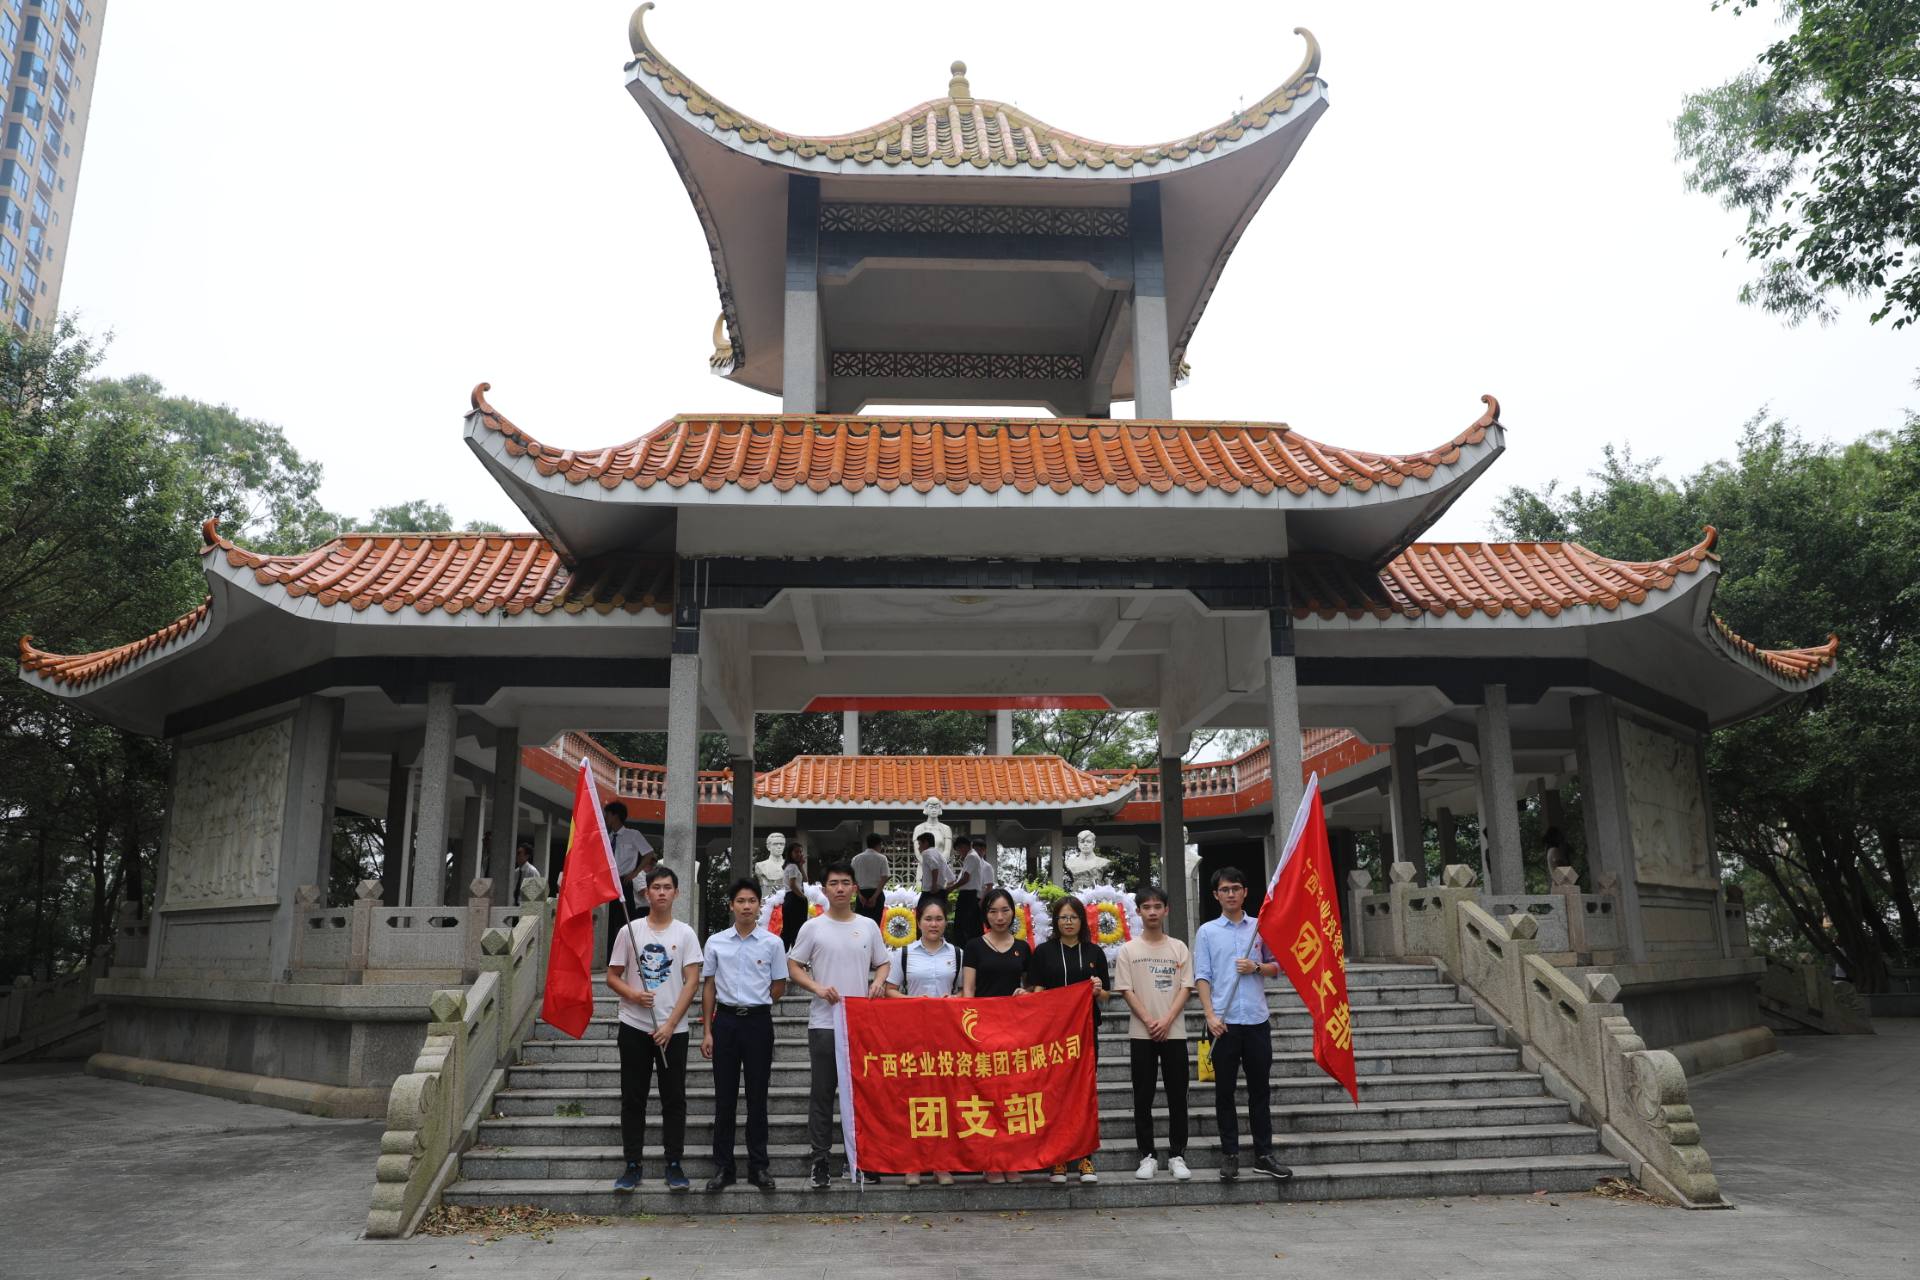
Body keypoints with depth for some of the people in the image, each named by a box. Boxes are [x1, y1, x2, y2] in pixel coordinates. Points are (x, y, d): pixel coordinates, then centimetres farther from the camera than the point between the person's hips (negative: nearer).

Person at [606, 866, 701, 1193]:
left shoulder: (685, 933, -1)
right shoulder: (630, 931, 2)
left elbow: (692, 982, -5)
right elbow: (612, 976, 5)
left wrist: (670, 1024, -12)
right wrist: (632, 994, -16)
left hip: (673, 1030, -1)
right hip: (634, 1027, 1)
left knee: (674, 1099, 4)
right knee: (633, 1099, 7)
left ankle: (674, 1165, 14)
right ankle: (633, 1166, 17)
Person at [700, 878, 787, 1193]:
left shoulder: (772, 943, -1)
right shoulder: (716, 942, 3)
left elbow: (779, 986, 8)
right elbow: (708, 987, 7)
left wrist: (754, 1005, 8)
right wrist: (707, 1031, 4)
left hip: (758, 1022, -1)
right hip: (725, 1021, 1)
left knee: (757, 1096, 6)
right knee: (724, 1097, 6)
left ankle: (759, 1166, 14)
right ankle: (722, 1167, 14)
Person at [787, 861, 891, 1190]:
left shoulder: (869, 926, 7)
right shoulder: (813, 927, 0)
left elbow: (882, 963, 14)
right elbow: (794, 967, 1)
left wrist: (879, 980, -8)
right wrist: (817, 987, -14)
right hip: (824, 1023, -2)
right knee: (822, 1093, 3)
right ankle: (819, 1159, 11)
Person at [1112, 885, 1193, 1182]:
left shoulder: (1179, 948, 6)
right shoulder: (1128, 950, 3)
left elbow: (1185, 988, 1)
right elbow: (1126, 991, -2)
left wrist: (1167, 1021, -12)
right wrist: (1149, 1021, -13)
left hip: (1174, 1032, 1)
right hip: (1141, 1034, -1)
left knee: (1177, 1097, 2)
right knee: (1143, 1098, 3)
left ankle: (1177, 1155, 11)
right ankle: (1148, 1155, 11)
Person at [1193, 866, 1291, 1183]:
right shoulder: (1207, 932, 3)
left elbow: (1276, 967, 14)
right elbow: (1202, 977, -1)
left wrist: (1257, 967, -8)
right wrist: (1210, 1015, -12)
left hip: (1257, 1019, 2)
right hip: (1224, 1022, -2)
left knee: (1260, 1089, 8)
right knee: (1224, 1091, 4)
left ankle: (1264, 1154, 16)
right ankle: (1229, 1155, 12)